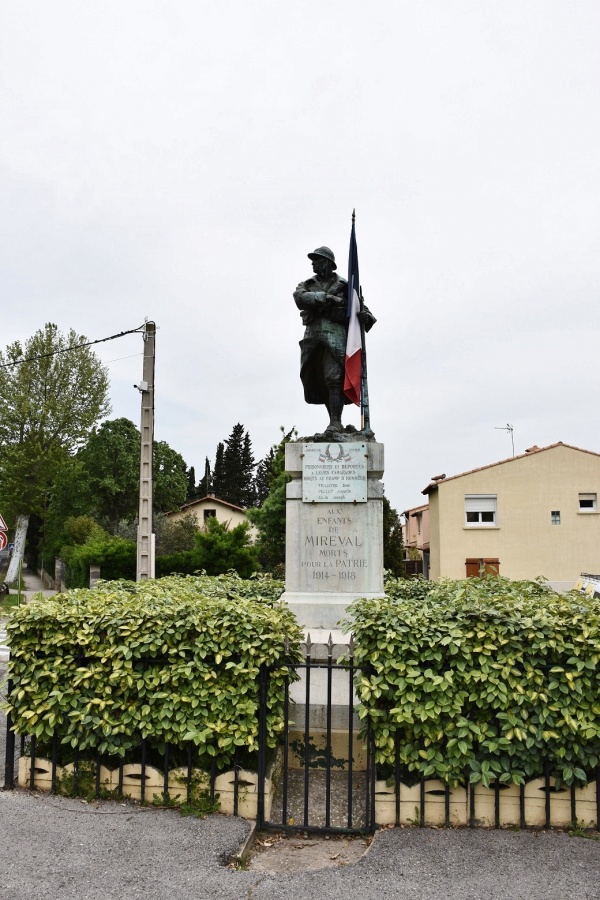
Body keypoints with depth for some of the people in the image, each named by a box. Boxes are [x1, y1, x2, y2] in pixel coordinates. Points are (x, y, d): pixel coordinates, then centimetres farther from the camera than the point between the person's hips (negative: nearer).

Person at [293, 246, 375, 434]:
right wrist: (325, 297, -13)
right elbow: (300, 298, -3)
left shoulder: (343, 285, 13)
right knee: (318, 381, 3)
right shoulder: (306, 285, 20)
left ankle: (335, 423, -20)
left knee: (333, 379, -16)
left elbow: (359, 308, 9)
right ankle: (335, 422, 11)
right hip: (312, 336, 4)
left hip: (335, 334, -4)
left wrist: (366, 316, -14)